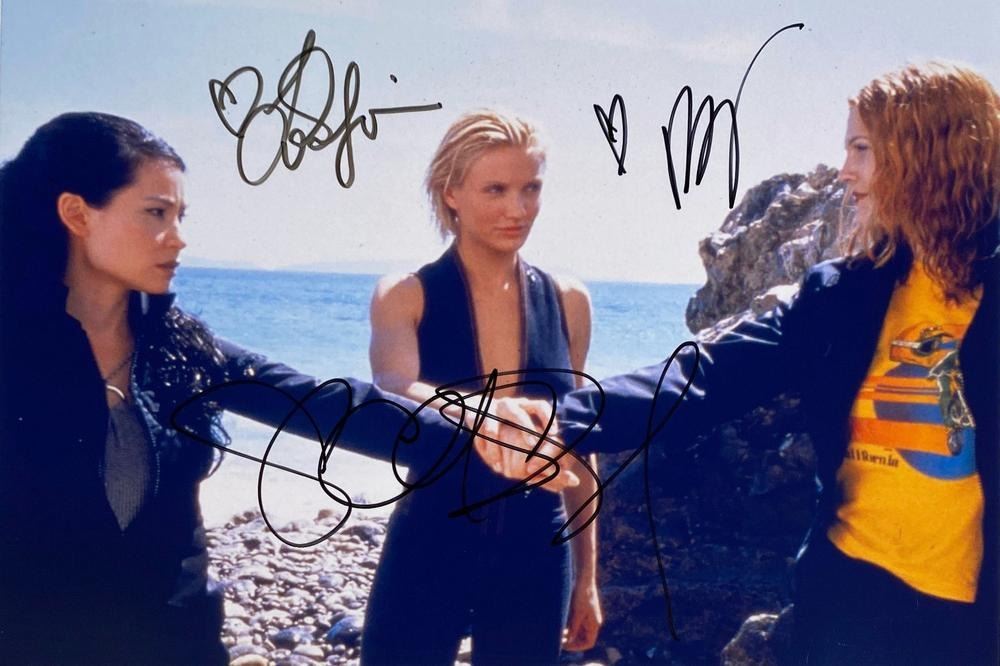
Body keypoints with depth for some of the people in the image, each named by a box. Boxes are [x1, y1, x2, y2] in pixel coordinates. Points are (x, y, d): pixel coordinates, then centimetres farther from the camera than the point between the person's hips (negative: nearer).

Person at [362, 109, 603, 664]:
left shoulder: (567, 302, 2)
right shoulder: (406, 296, -5)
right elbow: (395, 397, -24)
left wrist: (587, 574, 12)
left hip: (535, 556, 3)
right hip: (428, 550, -2)